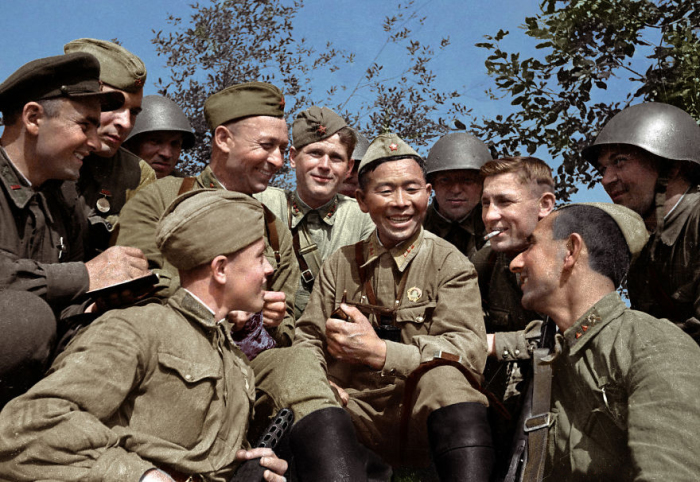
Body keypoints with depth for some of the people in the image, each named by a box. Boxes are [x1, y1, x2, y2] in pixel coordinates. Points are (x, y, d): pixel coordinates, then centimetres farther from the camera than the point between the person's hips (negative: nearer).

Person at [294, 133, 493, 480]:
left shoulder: (450, 265, 1)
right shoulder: (341, 264, 12)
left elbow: (469, 351, -12)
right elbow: (308, 338, 10)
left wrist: (381, 353, -24)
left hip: (424, 419, -2)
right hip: (354, 411, 2)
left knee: (444, 378, -34)